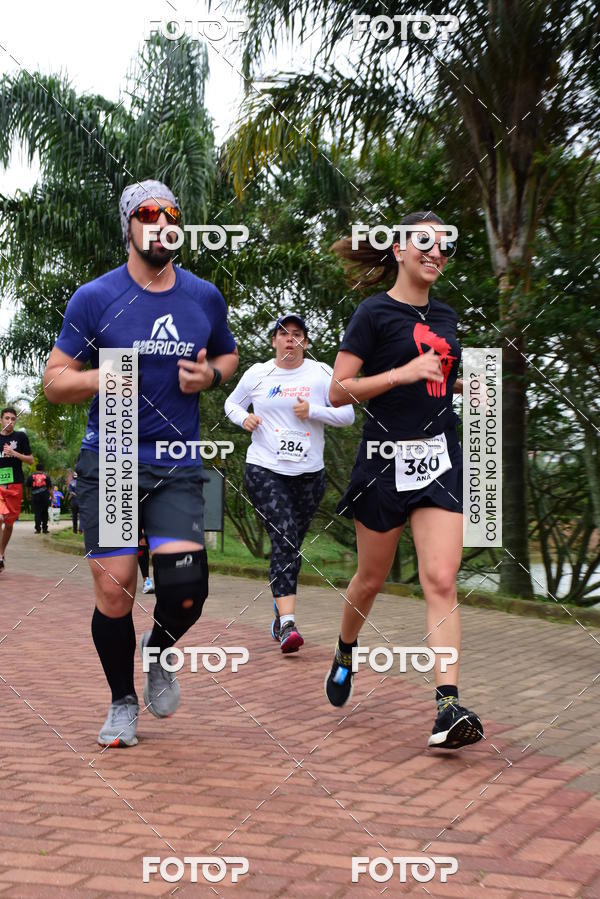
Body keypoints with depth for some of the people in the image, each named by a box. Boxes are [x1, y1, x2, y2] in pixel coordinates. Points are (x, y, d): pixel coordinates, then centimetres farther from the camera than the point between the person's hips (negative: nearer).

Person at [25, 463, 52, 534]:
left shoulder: (31, 476, 7)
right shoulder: (46, 476, 6)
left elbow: (27, 487, 11)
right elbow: (50, 488, 3)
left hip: (35, 497, -1)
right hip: (45, 497, 1)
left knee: (37, 513, 0)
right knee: (45, 513, 10)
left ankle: (38, 528, -8)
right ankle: (45, 528, 10)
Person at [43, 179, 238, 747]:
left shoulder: (204, 297, 7)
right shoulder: (95, 298, -1)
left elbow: (228, 354, 24)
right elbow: (54, 380, 1)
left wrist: (210, 374, 1)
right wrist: (101, 376, -20)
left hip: (178, 466, 2)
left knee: (186, 588, -11)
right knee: (113, 592, -1)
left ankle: (158, 654, 25)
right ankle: (122, 701, 24)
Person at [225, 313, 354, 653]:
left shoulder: (321, 373, 2)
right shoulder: (257, 374, 5)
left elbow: (348, 414, 2)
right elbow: (231, 403, 20)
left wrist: (313, 411, -13)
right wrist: (243, 418, -2)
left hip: (309, 474, 2)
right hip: (265, 470, -2)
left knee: (294, 544, 11)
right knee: (283, 540, -17)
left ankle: (281, 610, 32)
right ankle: (288, 623, -24)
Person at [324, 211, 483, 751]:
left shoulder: (445, 317, 13)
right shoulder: (375, 313, -6)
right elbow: (338, 391, -11)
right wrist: (403, 372, -20)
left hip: (440, 459, 4)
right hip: (386, 460, -4)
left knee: (441, 581, -8)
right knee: (372, 578, 12)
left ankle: (448, 706, -12)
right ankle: (346, 653, 41)